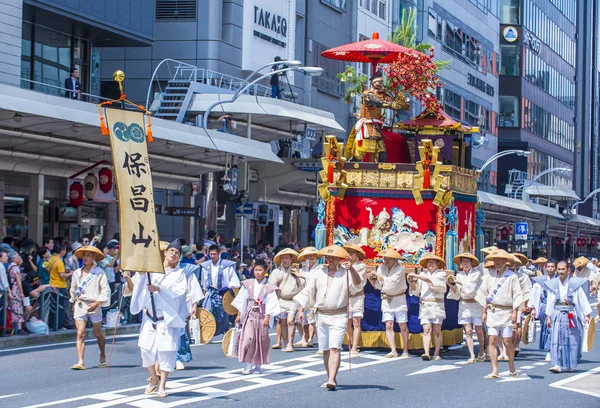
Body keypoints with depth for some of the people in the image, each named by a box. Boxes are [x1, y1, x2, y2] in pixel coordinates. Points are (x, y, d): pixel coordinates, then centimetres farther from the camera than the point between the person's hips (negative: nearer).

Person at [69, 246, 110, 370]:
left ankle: (103, 356, 35)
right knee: (80, 333, -10)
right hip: (80, 305, 3)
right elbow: (73, 290, 21)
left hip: (94, 305, -3)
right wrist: (74, 303, 18)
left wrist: (97, 303, -17)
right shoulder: (77, 273, 9)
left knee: (98, 334, 11)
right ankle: (80, 362, -17)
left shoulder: (99, 272, -4)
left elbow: (105, 289, -9)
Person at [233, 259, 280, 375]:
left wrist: (267, 317, -14)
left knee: (261, 341, 3)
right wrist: (239, 315, 7)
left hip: (262, 316, -1)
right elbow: (241, 300, 10)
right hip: (250, 315, 1)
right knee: (248, 338, -12)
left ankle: (257, 366, 13)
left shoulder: (269, 287, -1)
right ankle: (248, 365, -6)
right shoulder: (248, 284, 6)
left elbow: (271, 304, -5)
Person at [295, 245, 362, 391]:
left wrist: (351, 269, -39)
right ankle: (331, 379, 18)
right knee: (325, 350, 8)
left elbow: (357, 282, -21)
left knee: (334, 348, -16)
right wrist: (301, 309, 8)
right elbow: (308, 290, 14)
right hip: (322, 315, 5)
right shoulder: (319, 272, 9)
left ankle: (332, 380, -22)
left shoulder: (345, 272, -2)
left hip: (339, 316, -5)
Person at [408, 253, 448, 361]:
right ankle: (426, 353, -16)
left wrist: (416, 276, -17)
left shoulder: (441, 274, 5)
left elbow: (431, 280, -14)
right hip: (424, 306, 2)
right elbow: (416, 290, 10)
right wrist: (411, 282, -8)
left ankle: (436, 354, 3)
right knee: (426, 330, -7)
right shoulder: (423, 274, 13)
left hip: (437, 305, -2)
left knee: (437, 330, -1)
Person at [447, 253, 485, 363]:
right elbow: (456, 294, 5)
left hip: (476, 303, -3)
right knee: (468, 331, -5)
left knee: (479, 331, 4)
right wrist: (451, 285, -12)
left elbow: (471, 285, -18)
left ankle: (481, 352, 27)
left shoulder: (476, 273, -3)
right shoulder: (459, 274, 7)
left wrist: (457, 281, -15)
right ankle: (472, 356, -7)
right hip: (464, 304, 3)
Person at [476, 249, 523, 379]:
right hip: (492, 312, 3)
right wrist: (483, 312, 8)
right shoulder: (490, 276, 11)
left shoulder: (511, 276, 0)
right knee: (492, 340, -4)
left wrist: (515, 312, -8)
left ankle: (512, 369, 14)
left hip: (506, 312, -3)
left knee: (507, 342, -3)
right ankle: (494, 371, -4)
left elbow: (517, 295, -1)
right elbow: (483, 293, 13)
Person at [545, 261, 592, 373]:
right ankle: (557, 365, -9)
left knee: (572, 340, 3)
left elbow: (583, 300, -2)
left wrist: (587, 315, -6)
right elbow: (550, 302, 12)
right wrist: (548, 316, 12)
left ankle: (571, 365, 15)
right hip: (557, 315, 2)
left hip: (571, 315, -2)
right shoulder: (553, 284, 5)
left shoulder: (575, 283, -3)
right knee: (556, 340, -7)